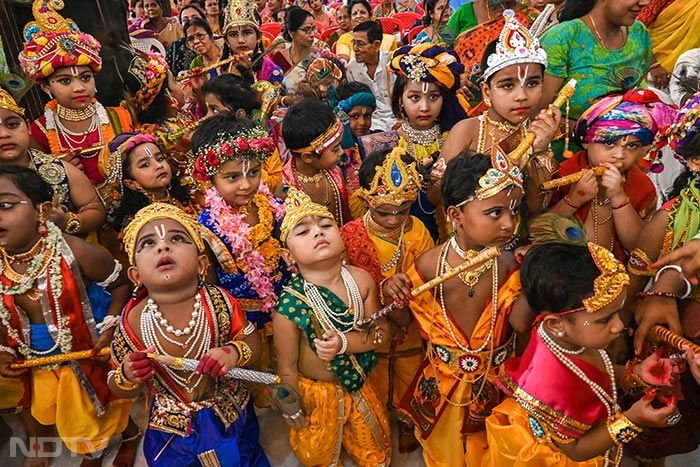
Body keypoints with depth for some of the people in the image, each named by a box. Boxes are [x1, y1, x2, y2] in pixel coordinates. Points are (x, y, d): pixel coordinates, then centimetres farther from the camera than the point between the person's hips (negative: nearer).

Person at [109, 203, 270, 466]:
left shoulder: (220, 303, -20)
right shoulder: (133, 323, -19)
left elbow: (251, 340, -6)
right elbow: (118, 389, -5)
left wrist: (234, 352, -27)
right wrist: (127, 377, -27)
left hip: (232, 417, 1)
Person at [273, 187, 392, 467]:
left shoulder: (361, 280, -21)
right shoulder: (289, 307, -31)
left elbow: (381, 331, -11)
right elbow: (287, 367, -18)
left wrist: (344, 342, -29)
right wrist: (295, 412, -5)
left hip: (359, 384, 4)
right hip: (316, 393, -3)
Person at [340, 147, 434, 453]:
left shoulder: (417, 231, -16)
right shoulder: (351, 235, -22)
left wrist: (408, 289, -31)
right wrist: (382, 286, -38)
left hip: (410, 328, 2)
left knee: (409, 382, 26)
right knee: (375, 385, 24)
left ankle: (408, 423, 58)